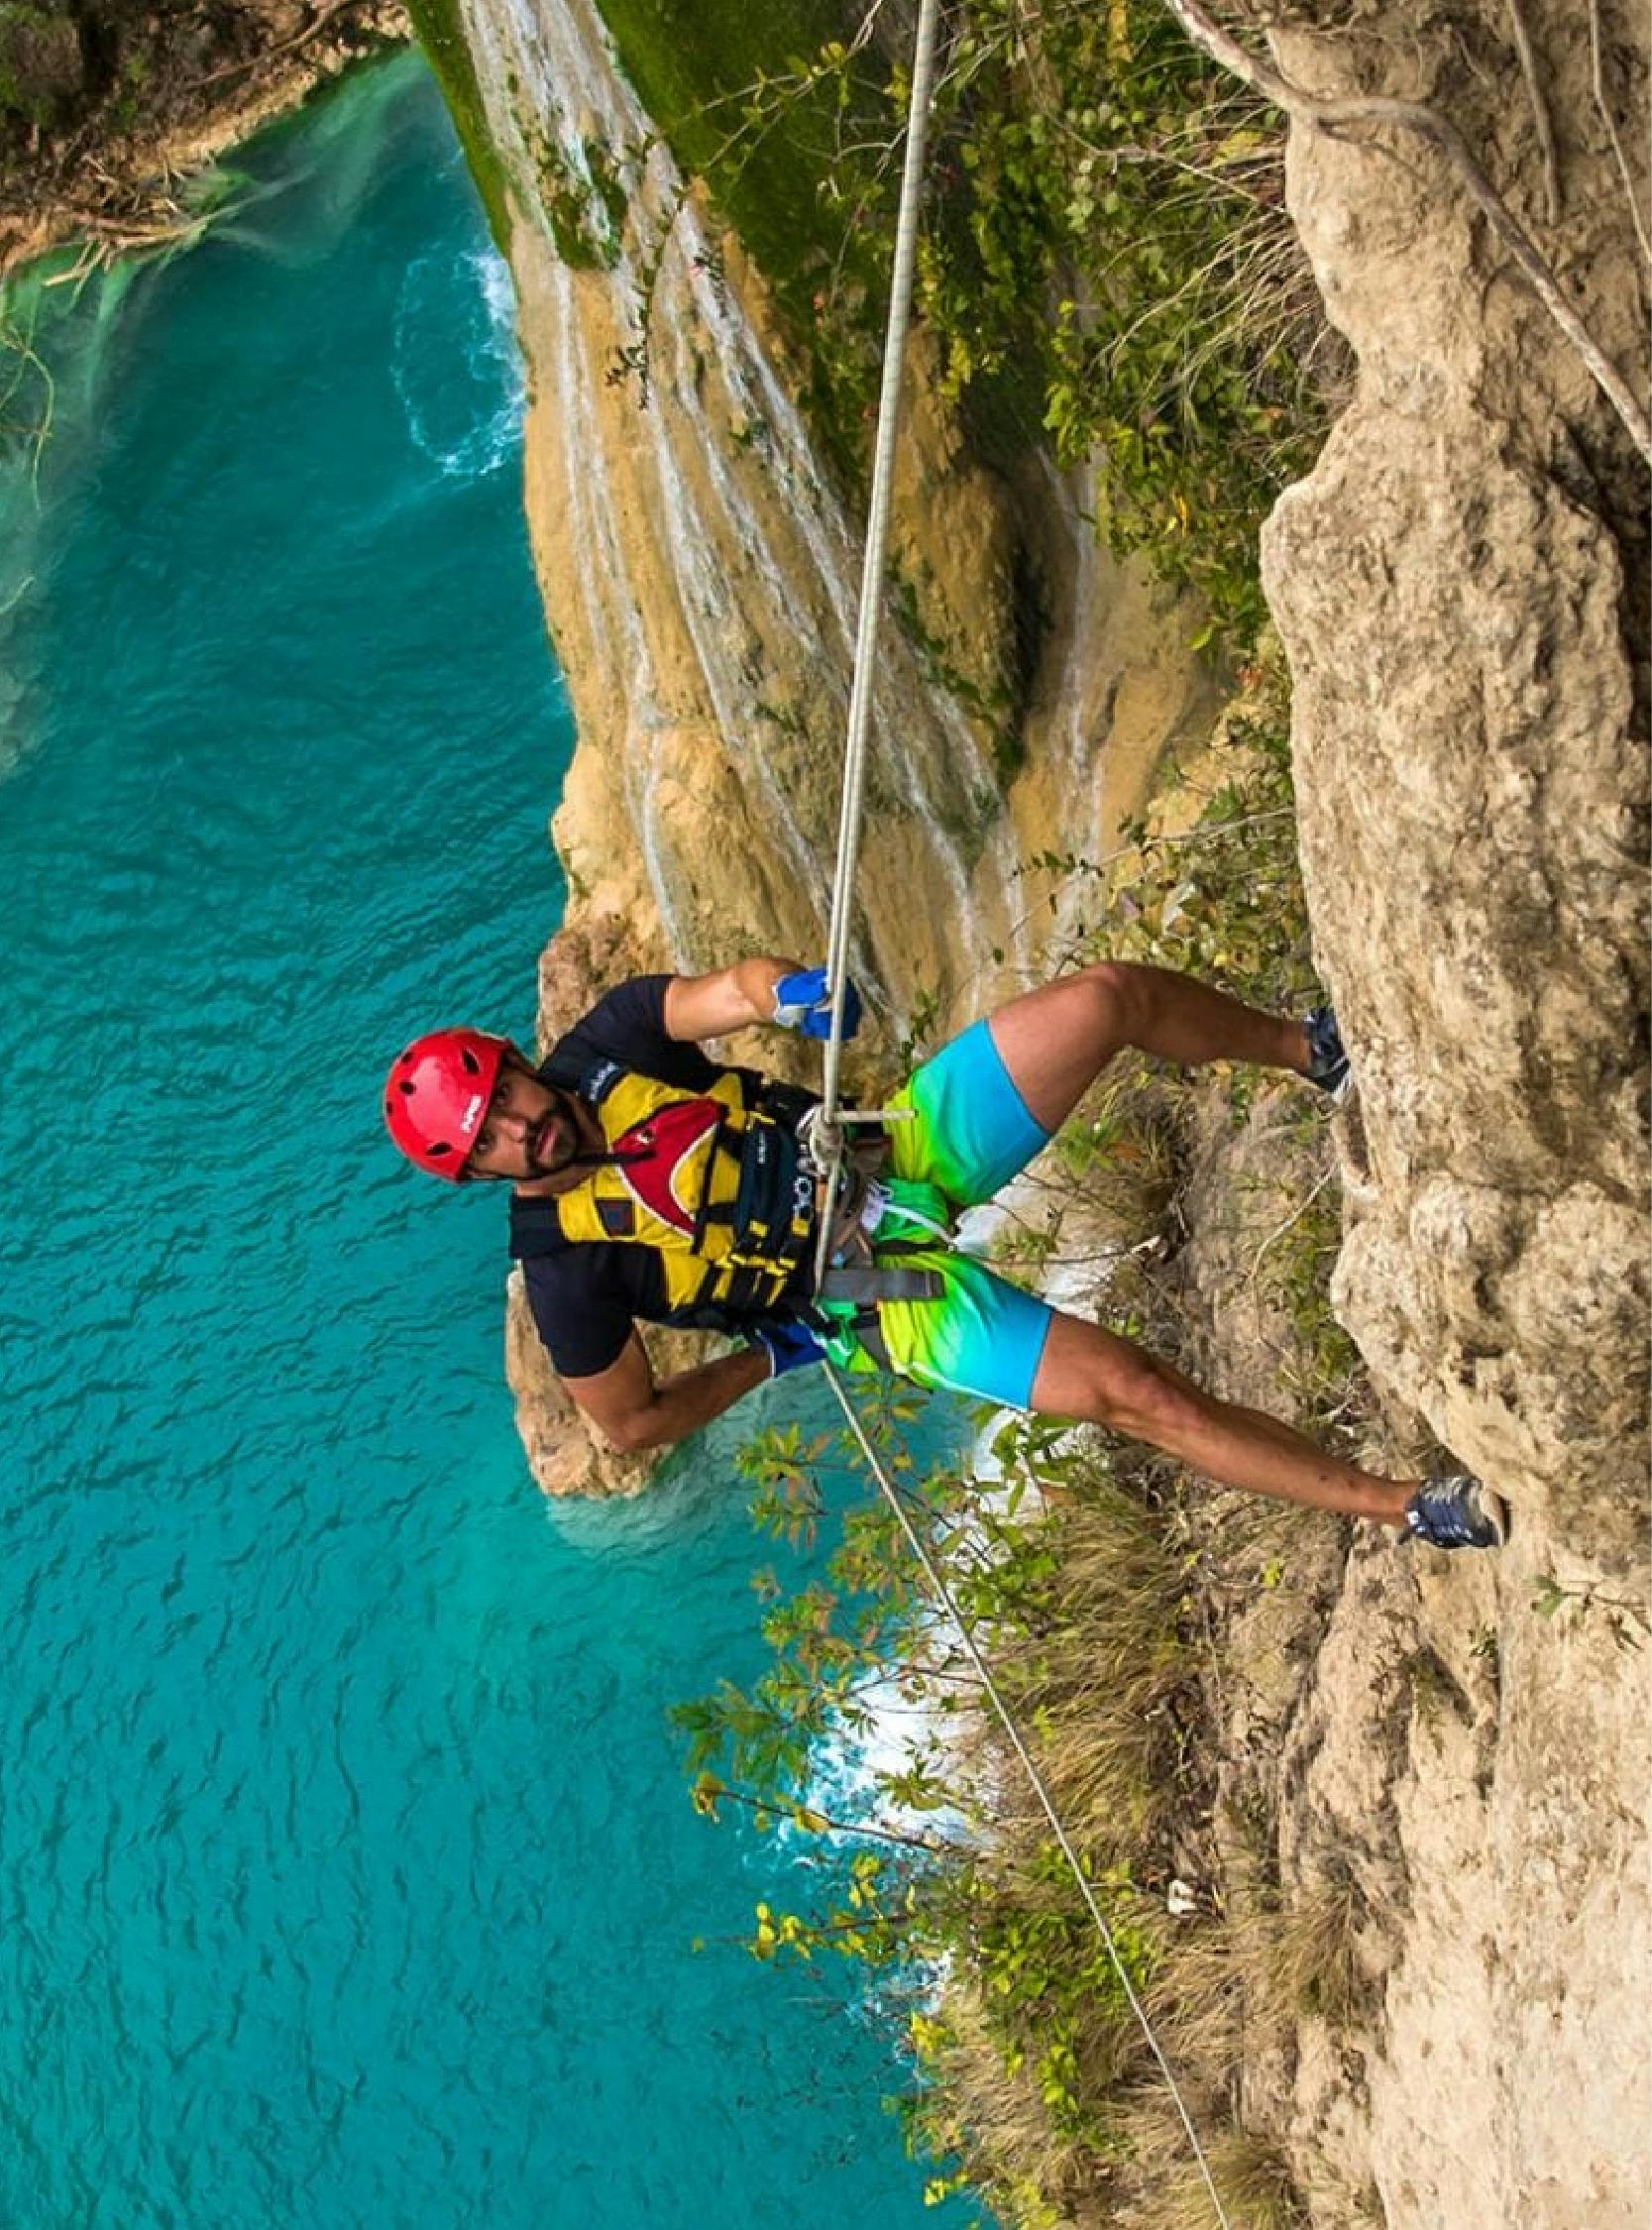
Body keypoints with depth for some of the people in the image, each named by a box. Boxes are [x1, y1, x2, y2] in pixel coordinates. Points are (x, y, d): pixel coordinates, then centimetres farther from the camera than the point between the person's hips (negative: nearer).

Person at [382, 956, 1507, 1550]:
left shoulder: (603, 1047, -5)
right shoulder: (567, 1261, -14)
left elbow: (733, 989, -13)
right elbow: (634, 1424, -5)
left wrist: (790, 989, -37)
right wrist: (771, 1358, -2)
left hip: (905, 1143, 4)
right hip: (884, 1293, -4)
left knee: (1110, 994, -13)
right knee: (1137, 1392, -18)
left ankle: (1316, 1050, 16)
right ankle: (1404, 1503, -1)